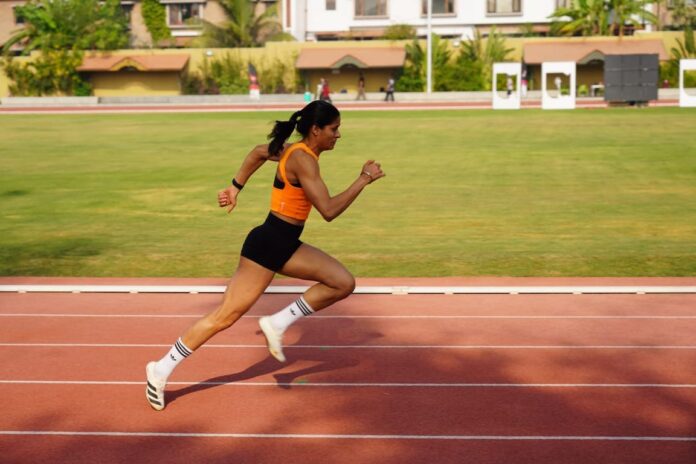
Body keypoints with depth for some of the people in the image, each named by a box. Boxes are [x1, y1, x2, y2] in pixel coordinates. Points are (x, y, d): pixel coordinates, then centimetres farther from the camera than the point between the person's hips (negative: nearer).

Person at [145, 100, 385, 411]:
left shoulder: (294, 150, 9)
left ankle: (277, 325, 3)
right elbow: (328, 211, -25)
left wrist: (235, 187, 26)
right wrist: (363, 180, -18)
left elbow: (259, 152, 26)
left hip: (286, 245, 10)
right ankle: (161, 371, 5)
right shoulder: (303, 159, -19)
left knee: (343, 283, 0)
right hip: (268, 245, -10)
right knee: (225, 317, -5)